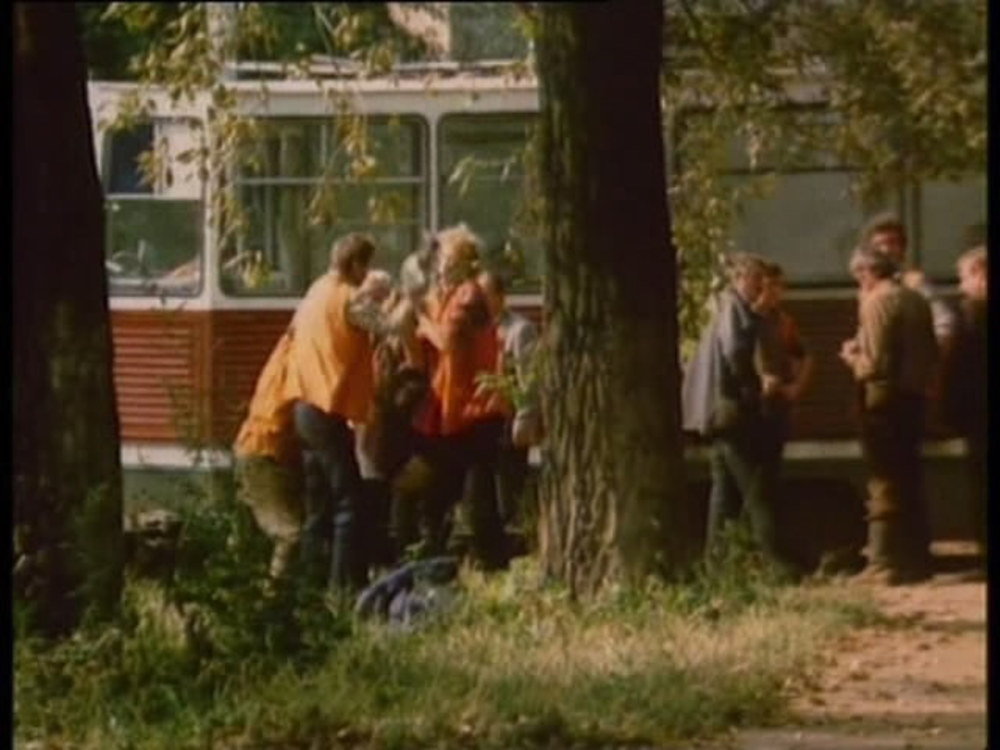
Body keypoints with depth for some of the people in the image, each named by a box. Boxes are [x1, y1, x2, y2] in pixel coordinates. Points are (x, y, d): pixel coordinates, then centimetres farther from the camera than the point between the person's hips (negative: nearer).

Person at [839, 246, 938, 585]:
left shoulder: (876, 302, -14)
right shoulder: (916, 300, 9)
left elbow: (876, 363, -19)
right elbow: (932, 353, 14)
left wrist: (852, 357, 1)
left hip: (885, 398, -7)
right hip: (915, 396, 7)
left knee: (885, 483, -4)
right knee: (909, 481, 15)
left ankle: (884, 564, -5)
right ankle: (916, 560, 19)